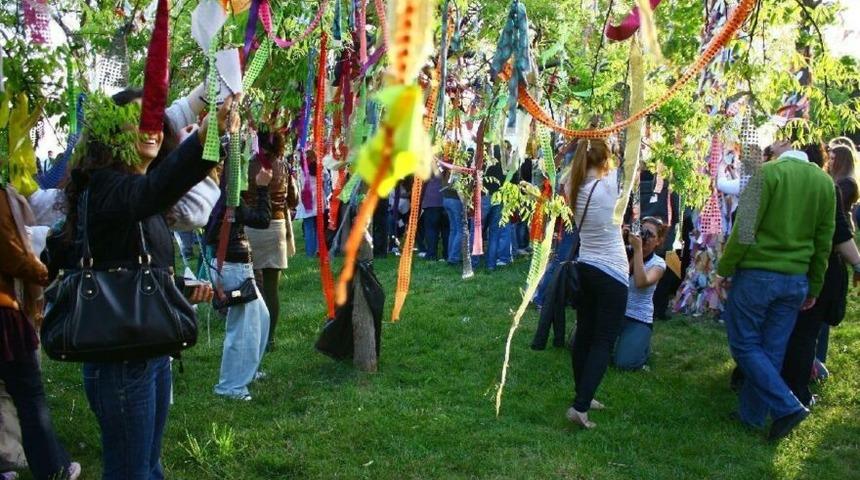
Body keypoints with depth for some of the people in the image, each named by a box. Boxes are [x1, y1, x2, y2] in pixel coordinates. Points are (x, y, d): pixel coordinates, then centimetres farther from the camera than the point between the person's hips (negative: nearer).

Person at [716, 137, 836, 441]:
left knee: (745, 345, 6)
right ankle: (751, 416, 21)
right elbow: (824, 241, 8)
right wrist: (814, 288, 16)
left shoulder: (769, 172, -12)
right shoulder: (825, 182, 5)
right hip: (796, 280, 6)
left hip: (757, 273, -6)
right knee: (772, 351, 11)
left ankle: (787, 407, -5)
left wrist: (724, 269, -6)